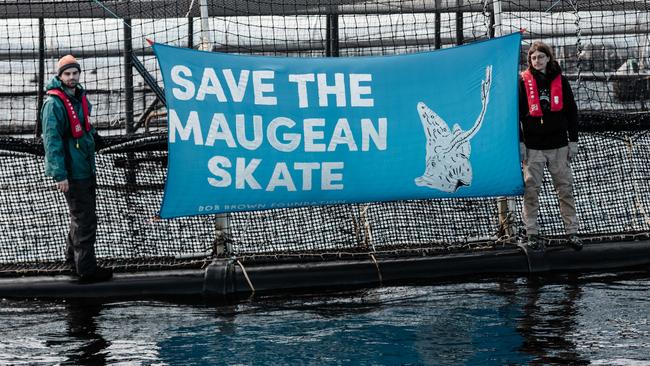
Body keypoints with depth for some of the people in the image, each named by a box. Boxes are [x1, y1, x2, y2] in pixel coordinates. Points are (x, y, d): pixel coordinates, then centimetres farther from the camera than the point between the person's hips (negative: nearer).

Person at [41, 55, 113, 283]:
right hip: (72, 171, -9)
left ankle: (74, 259, 37)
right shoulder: (54, 103, -18)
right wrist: (60, 174, -25)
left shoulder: (79, 97, 10)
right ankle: (86, 270, 1)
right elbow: (52, 140, -22)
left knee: (81, 215, 21)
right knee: (85, 220, -6)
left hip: (86, 168, 9)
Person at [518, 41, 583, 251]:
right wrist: (519, 142, -6)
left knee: (565, 189, 3)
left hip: (559, 146, 2)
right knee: (531, 190, -2)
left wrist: (573, 141, 5)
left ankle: (572, 232, 8)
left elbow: (571, 112, 10)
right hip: (532, 146, -2)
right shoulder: (523, 82, 1)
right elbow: (516, 113, 1)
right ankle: (532, 233, 5)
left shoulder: (560, 81, 6)